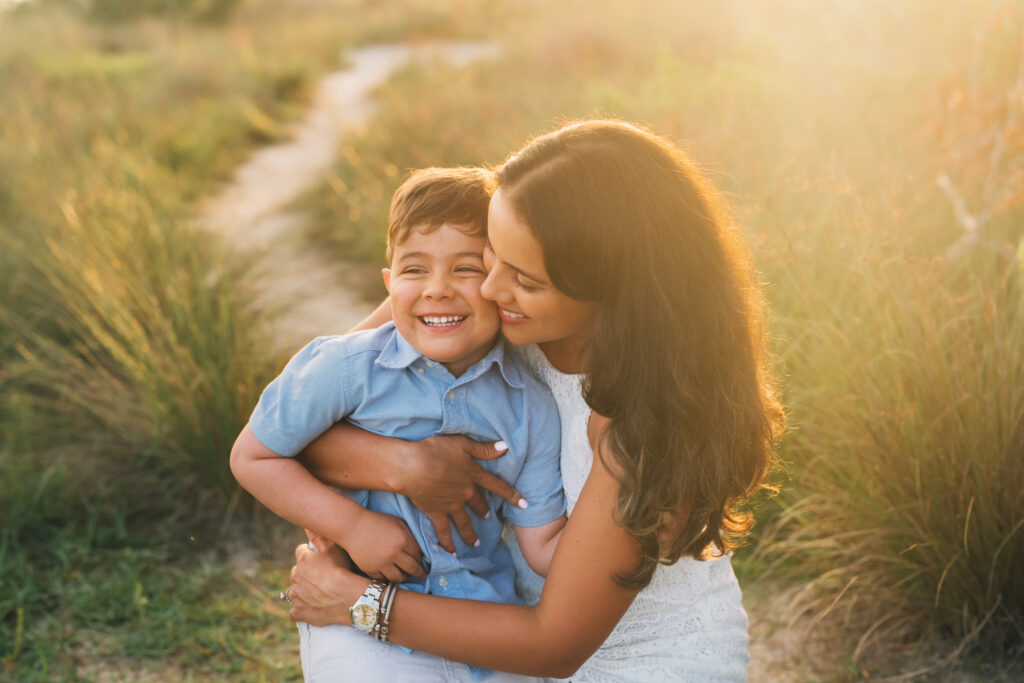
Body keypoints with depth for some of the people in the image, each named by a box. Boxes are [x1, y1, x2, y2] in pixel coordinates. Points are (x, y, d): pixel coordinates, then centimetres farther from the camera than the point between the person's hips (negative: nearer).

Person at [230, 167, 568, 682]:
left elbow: (545, 546, 1)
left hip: (486, 624, 3)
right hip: (362, 630, -2)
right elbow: (252, 457, -4)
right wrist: (353, 526, -13)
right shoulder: (347, 368, -10)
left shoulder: (531, 407, -2)